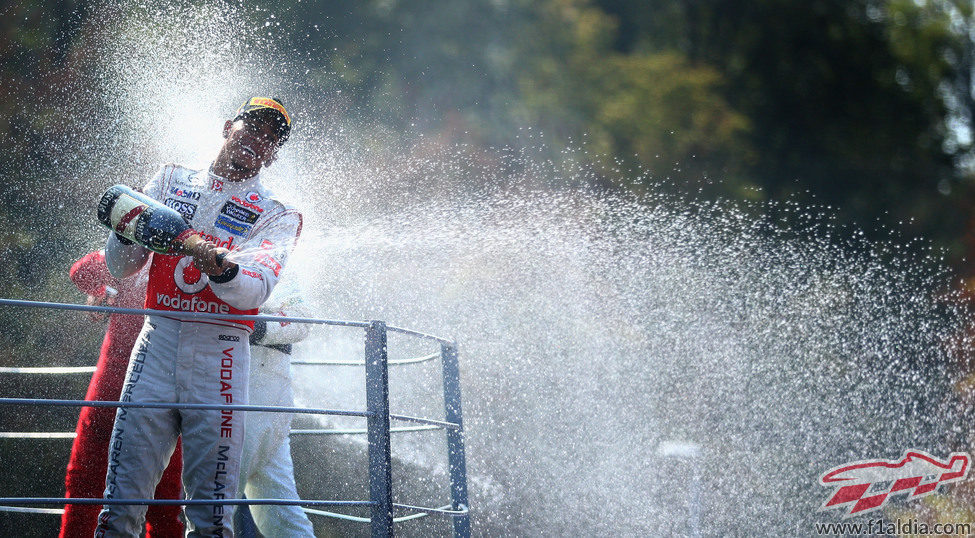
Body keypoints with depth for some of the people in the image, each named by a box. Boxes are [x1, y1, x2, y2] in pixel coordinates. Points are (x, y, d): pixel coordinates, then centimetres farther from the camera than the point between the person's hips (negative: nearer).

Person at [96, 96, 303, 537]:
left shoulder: (276, 215, 11)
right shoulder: (172, 181, 18)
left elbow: (255, 289, -8)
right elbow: (119, 267, 14)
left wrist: (221, 266, -28)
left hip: (219, 349, -1)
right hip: (158, 338, 1)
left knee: (211, 497, -6)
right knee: (127, 474, -6)